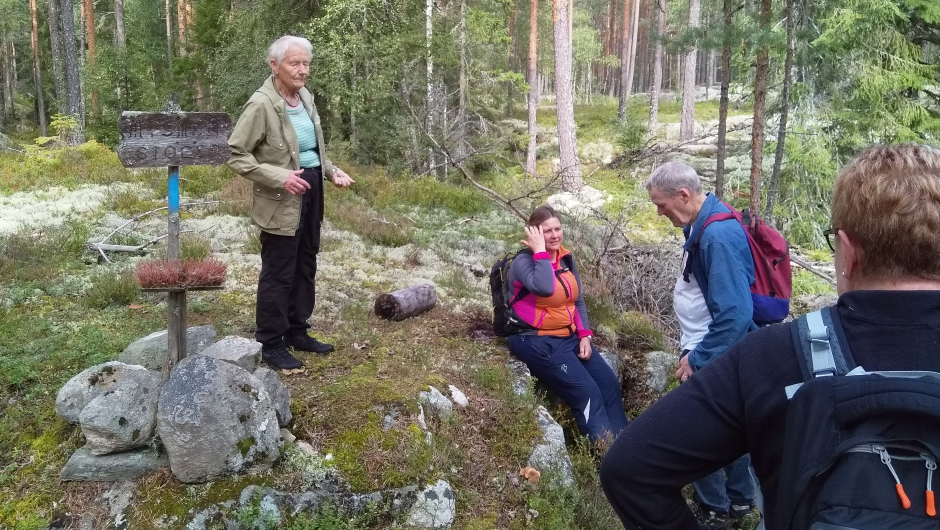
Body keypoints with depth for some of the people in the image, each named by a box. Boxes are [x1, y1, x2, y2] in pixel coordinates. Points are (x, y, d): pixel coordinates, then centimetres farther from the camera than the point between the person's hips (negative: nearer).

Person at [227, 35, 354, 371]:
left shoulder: (305, 97, 7)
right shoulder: (261, 104, -17)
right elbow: (235, 155, -18)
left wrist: (331, 171, 3)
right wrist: (279, 177, -25)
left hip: (312, 193, 8)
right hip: (281, 201, -8)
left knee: (305, 268, 17)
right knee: (278, 274, 2)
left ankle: (297, 332, 32)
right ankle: (270, 345, 16)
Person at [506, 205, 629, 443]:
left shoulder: (566, 258, 9)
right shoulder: (524, 261, -13)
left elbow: (577, 301, 14)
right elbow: (544, 288, -35)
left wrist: (585, 335, 2)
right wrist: (540, 250, -24)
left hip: (570, 336, 8)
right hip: (537, 341, -8)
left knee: (609, 384, -1)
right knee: (587, 393, -16)